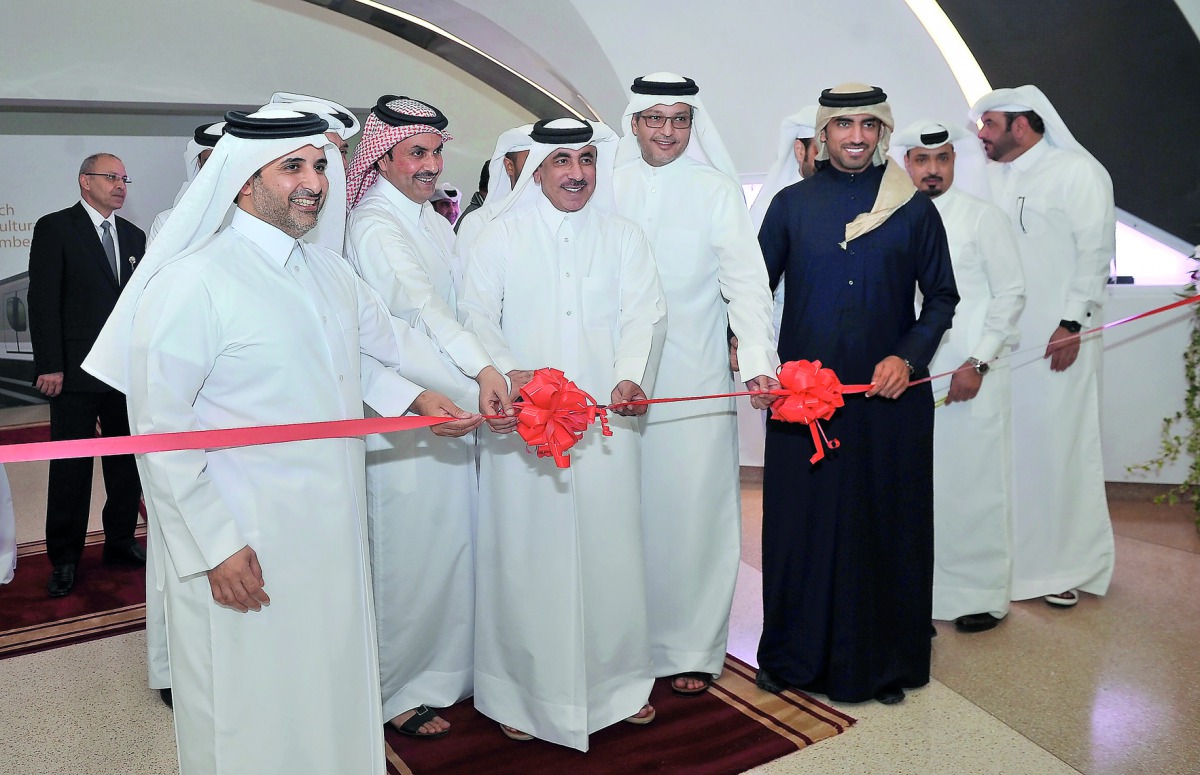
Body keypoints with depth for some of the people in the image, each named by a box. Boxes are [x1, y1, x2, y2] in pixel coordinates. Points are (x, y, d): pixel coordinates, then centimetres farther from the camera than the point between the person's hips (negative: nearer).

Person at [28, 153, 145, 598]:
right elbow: (43, 301, -8)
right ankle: (65, 559, 16)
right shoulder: (54, 229, -2)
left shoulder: (134, 236, 13)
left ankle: (121, 542, 26)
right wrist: (49, 366, -13)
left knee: (127, 460, 11)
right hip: (76, 370, -5)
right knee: (71, 466, 3)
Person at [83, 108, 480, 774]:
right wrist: (216, 545, -16)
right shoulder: (191, 281, -15)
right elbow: (160, 430, -15)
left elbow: (359, 359, 24)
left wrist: (417, 399, 8)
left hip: (336, 532, 7)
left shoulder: (330, 270, 8)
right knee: (255, 706, 9)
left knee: (334, 685, 20)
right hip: (241, 548, -6)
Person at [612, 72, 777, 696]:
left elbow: (746, 279, -8)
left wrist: (758, 358, -24)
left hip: (694, 380, -1)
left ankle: (691, 648, 18)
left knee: (693, 505, 2)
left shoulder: (718, 191, 2)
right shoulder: (608, 187, 8)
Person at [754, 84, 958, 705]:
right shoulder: (792, 203, 7)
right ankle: (794, 654, 23)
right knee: (801, 521, 5)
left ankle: (886, 659, 24)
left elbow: (941, 296, 8)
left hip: (890, 395, 0)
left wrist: (909, 357, -7)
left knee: (888, 523, 6)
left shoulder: (913, 208, 6)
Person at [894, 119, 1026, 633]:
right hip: (914, 373, 4)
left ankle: (983, 594, 15)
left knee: (975, 482, 0)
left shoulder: (982, 217, 0)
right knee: (923, 482, 6)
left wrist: (977, 363, -10)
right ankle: (931, 588, 19)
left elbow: (1011, 294, -2)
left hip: (973, 374, -3)